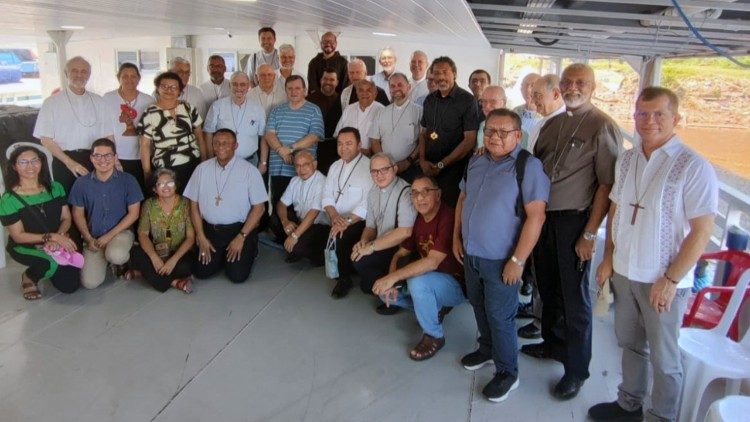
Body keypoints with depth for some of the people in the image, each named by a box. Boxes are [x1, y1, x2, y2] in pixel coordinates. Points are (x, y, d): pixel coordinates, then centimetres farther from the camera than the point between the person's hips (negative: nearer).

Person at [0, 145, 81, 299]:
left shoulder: (55, 188, 0)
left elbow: (66, 218, 2)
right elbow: (18, 236, -13)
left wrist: (59, 236, -20)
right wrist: (52, 237, -25)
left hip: (57, 244, 4)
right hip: (24, 247, -4)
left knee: (70, 285, -12)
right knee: (52, 262, -35)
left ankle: (45, 269, 21)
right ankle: (28, 277, 1)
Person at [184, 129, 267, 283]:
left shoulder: (249, 170, -8)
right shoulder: (202, 169, 2)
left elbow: (259, 207, -7)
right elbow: (194, 204, 6)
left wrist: (241, 237, -12)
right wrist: (201, 237, 0)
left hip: (239, 229, -3)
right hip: (210, 230, 3)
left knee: (237, 275, -12)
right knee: (201, 272, -7)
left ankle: (249, 250, 20)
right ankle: (220, 255, 25)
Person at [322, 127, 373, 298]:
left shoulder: (369, 167, -11)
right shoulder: (335, 166, 14)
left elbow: (367, 204, -19)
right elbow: (327, 195, 8)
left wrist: (347, 221, -26)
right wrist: (334, 215, -11)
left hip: (358, 222, -6)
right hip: (336, 221, 6)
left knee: (341, 237, -31)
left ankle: (344, 279, -7)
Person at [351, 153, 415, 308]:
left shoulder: (405, 193, -18)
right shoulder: (373, 192, 9)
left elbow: (405, 232, -28)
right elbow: (370, 227, 14)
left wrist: (371, 246, -23)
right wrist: (363, 242, -8)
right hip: (382, 247, 8)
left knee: (361, 260, -22)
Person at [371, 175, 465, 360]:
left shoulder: (448, 218, -26)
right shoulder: (417, 219, 0)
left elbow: (432, 262, -34)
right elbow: (400, 254, 4)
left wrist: (393, 277, -36)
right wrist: (390, 280, -15)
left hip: (457, 284, -8)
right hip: (428, 279, 8)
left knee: (417, 282, -35)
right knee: (384, 291, 0)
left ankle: (435, 336, -11)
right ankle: (435, 308, 12)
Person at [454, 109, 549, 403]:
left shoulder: (527, 166, -16)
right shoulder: (476, 162, 6)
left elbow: (536, 215, -20)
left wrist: (518, 260, -21)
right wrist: (457, 237, 11)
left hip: (500, 260, -6)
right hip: (470, 254, 7)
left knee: (499, 317, 4)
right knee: (479, 308, 21)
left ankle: (507, 372, 23)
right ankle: (487, 349, 44)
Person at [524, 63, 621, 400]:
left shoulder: (603, 127, -9)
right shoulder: (552, 124, 11)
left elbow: (607, 185, -13)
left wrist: (590, 234, -16)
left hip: (574, 220, -6)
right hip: (543, 216, 6)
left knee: (574, 297, 4)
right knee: (547, 287, 17)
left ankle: (576, 369, 20)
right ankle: (553, 343, 38)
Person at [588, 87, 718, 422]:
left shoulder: (694, 167, -14)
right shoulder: (626, 160, 4)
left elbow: (701, 233, -15)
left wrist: (670, 280, -15)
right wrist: (608, 258, 8)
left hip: (663, 281, -5)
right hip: (623, 272, 6)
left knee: (663, 358, 10)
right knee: (630, 344, 20)